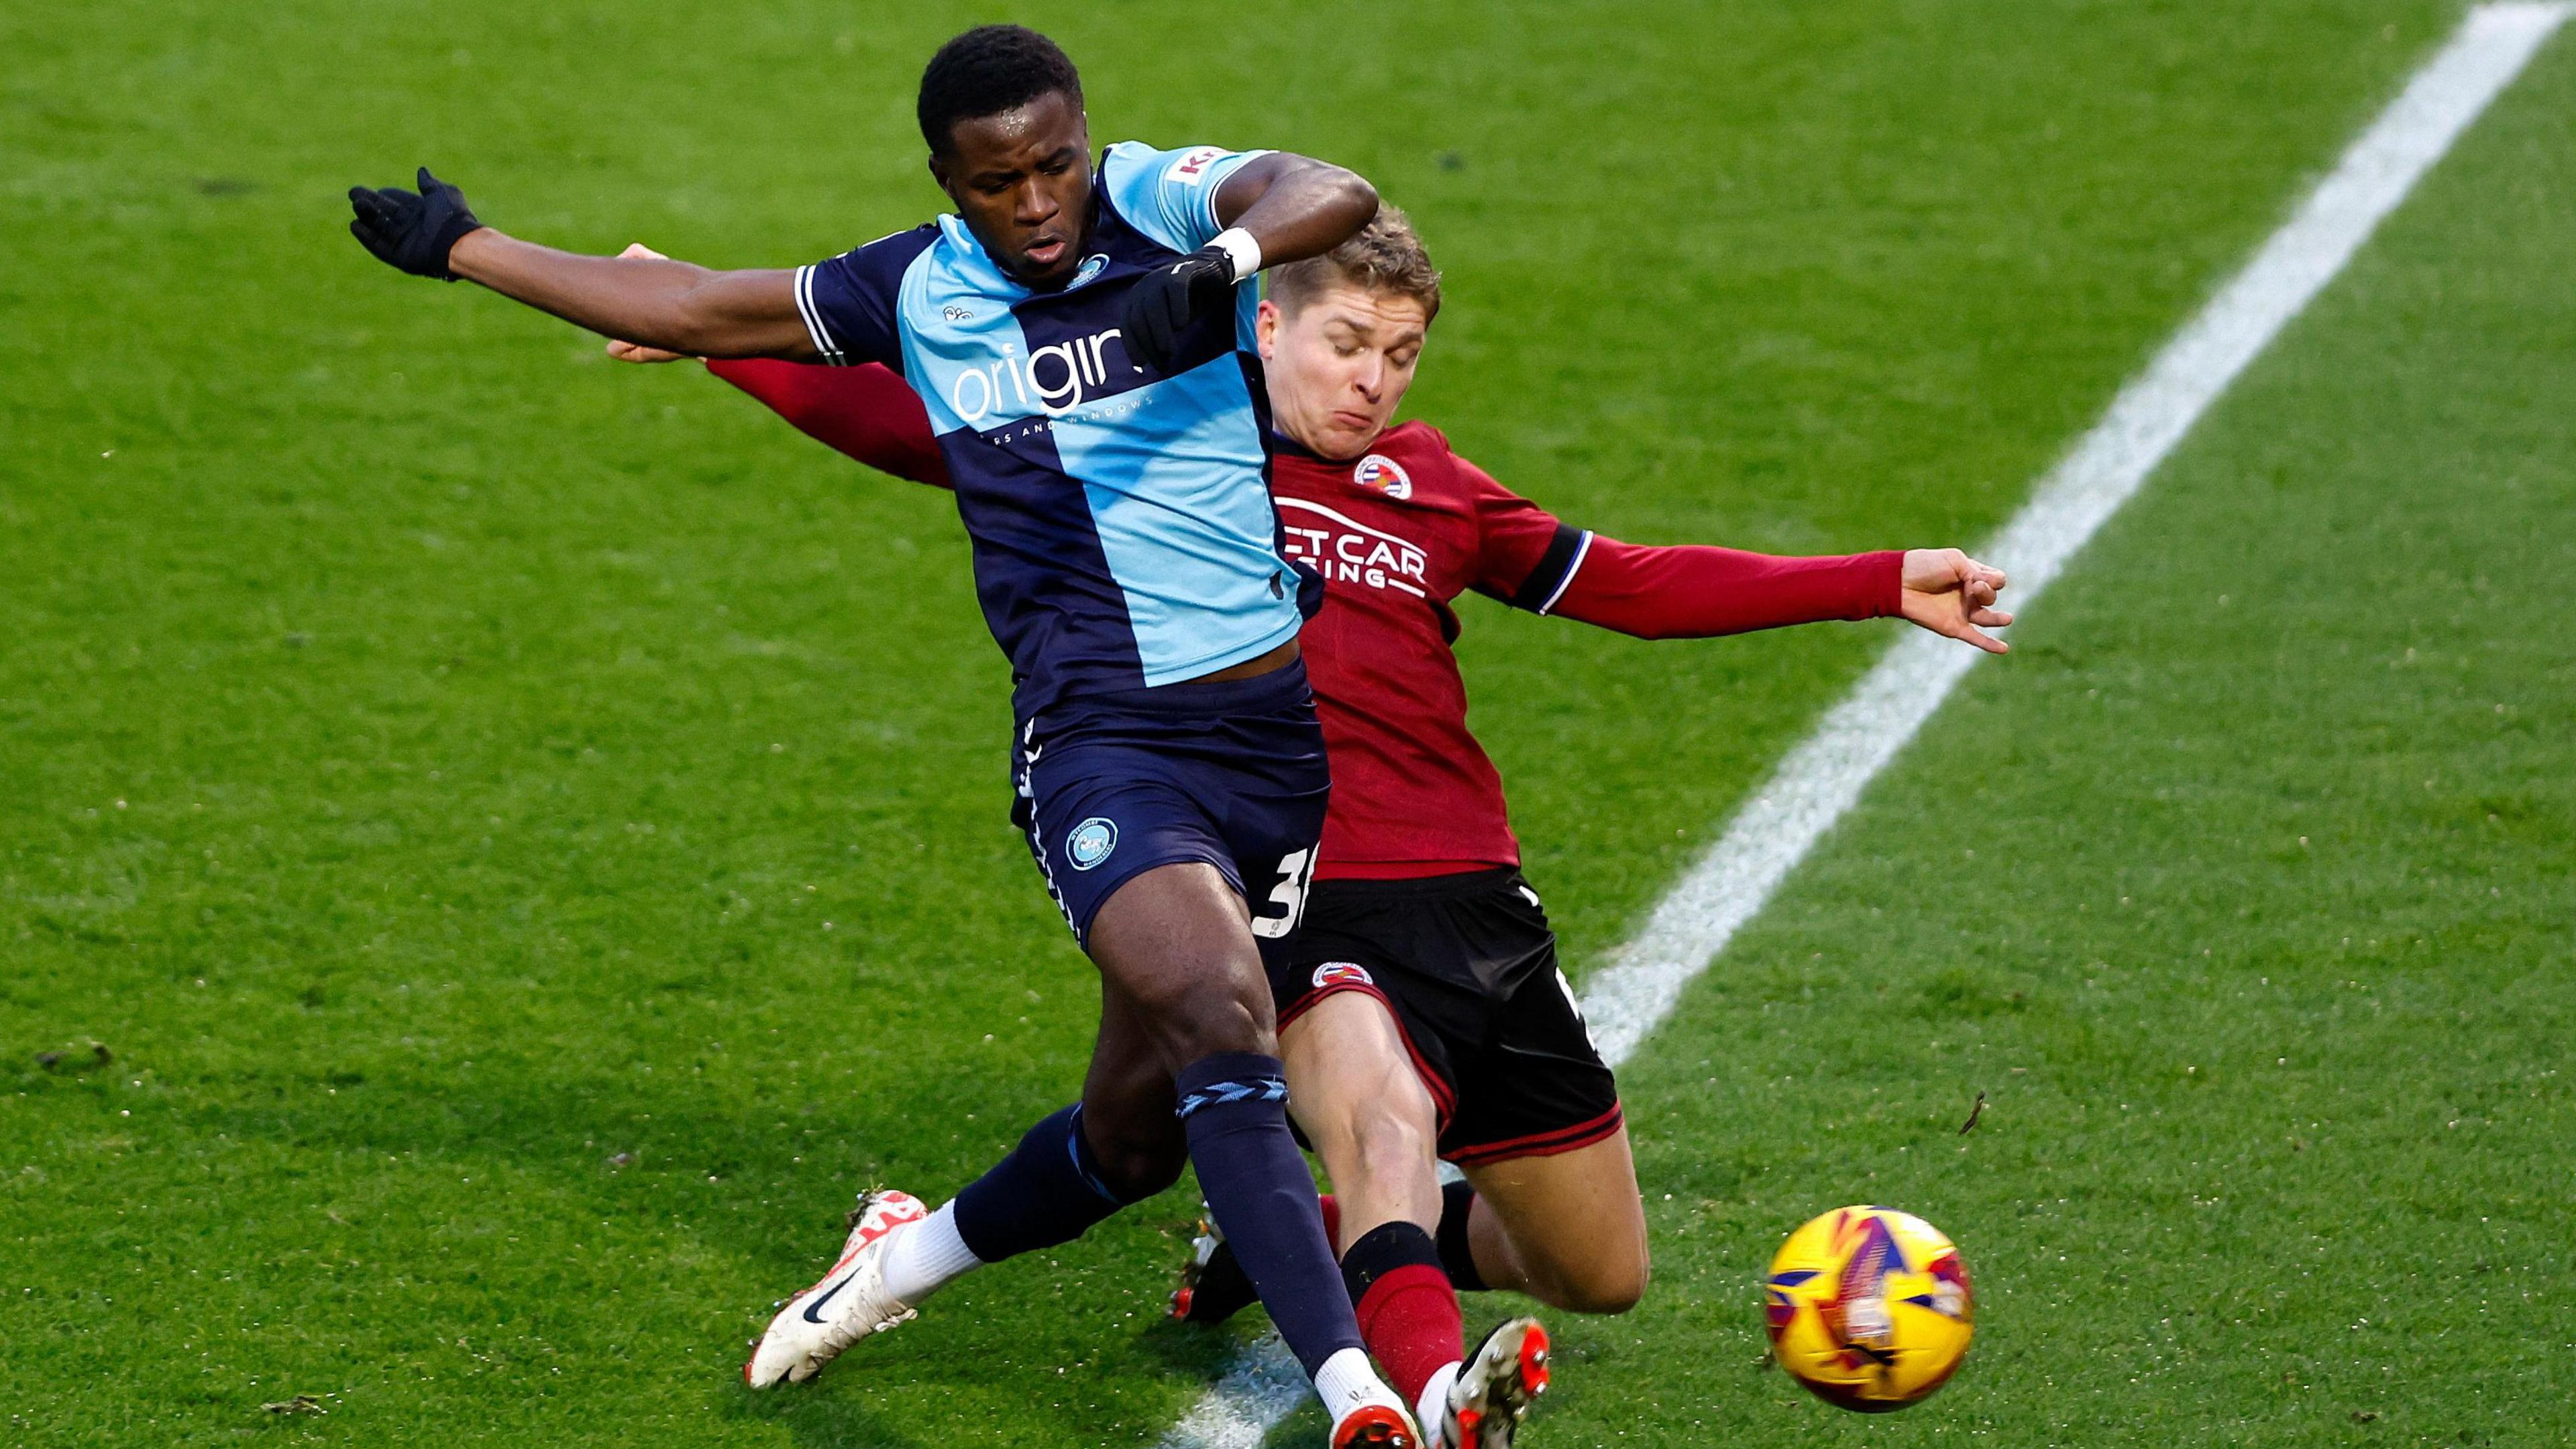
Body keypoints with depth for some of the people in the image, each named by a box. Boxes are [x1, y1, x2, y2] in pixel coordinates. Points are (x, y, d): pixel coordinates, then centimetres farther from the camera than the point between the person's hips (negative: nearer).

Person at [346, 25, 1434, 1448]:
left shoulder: (1161, 203, 0)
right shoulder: (918, 291, 9)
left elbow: (1333, 195, -21)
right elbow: (701, 309, 23)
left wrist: (1220, 263, -41)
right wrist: (465, 250, 31)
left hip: (1277, 727, 0)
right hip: (1098, 735, 0)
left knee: (1137, 1128, 6)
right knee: (1221, 1016, -26)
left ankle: (919, 1251, 36)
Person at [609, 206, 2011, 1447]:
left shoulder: (1424, 481, 18)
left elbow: (1632, 585, 22)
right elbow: (909, 423, 11)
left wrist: (1884, 586, 18)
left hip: (1474, 895, 6)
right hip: (1303, 904, -5)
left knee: (1600, 1275, 10)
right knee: (1389, 1121, -37)